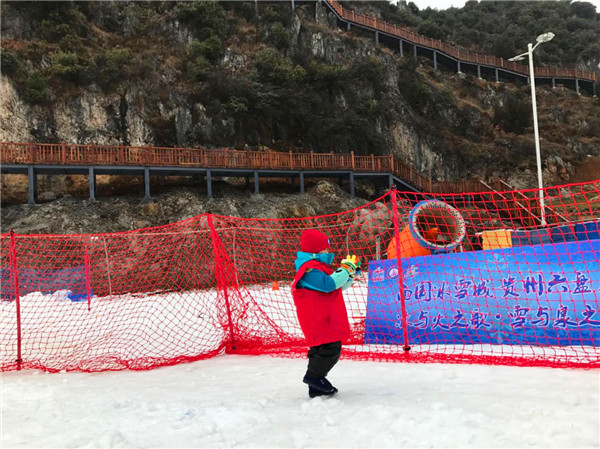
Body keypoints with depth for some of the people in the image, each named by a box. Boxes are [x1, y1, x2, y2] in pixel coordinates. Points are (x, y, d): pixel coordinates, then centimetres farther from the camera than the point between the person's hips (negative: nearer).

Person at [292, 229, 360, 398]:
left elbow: (339, 286, 28)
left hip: (328, 319, 11)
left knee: (323, 349, 13)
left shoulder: (319, 267, 20)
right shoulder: (310, 269, -16)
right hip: (318, 320, -11)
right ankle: (313, 376, -2)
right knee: (330, 348, -16)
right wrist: (346, 268, -21)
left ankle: (315, 388, 21)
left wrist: (351, 274, 13)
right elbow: (329, 284, -29)